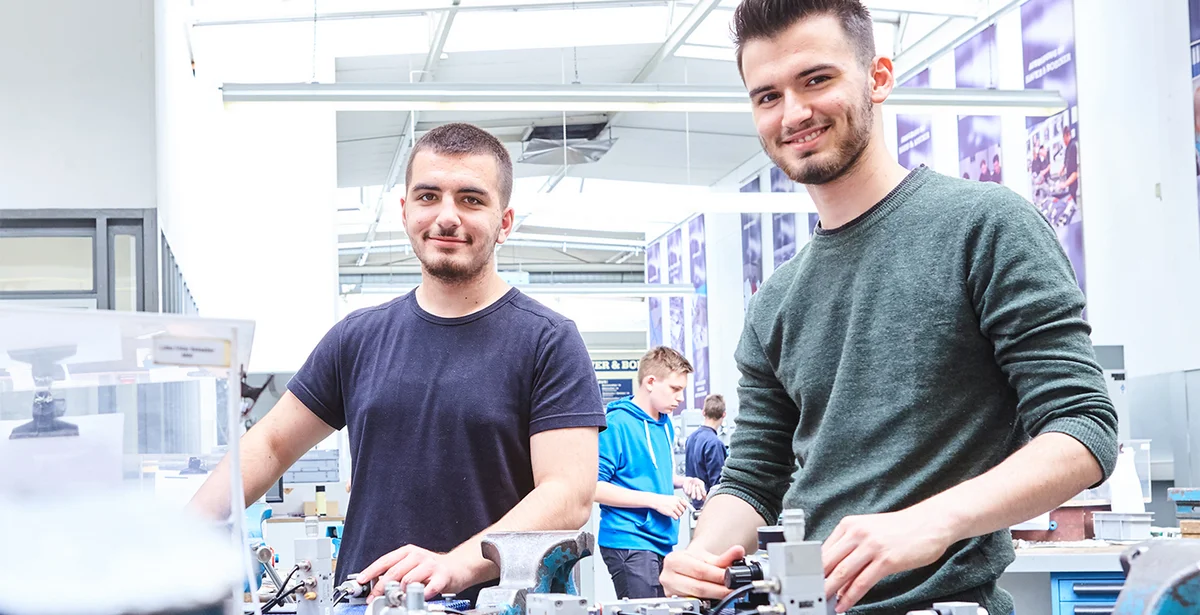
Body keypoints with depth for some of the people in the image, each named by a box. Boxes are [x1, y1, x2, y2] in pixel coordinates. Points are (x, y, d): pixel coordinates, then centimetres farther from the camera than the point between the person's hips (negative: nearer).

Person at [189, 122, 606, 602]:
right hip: (362, 603, 3)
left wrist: (456, 564, -23)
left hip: (492, 603, -3)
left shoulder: (549, 342, 1)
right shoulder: (359, 337, 15)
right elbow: (271, 445, 23)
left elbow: (570, 495, -8)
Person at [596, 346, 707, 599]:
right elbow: (595, 487, -18)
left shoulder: (665, 424, 13)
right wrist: (655, 500, -19)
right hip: (629, 543, -9)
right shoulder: (617, 424, -13)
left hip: (661, 540, 9)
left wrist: (683, 482, 8)